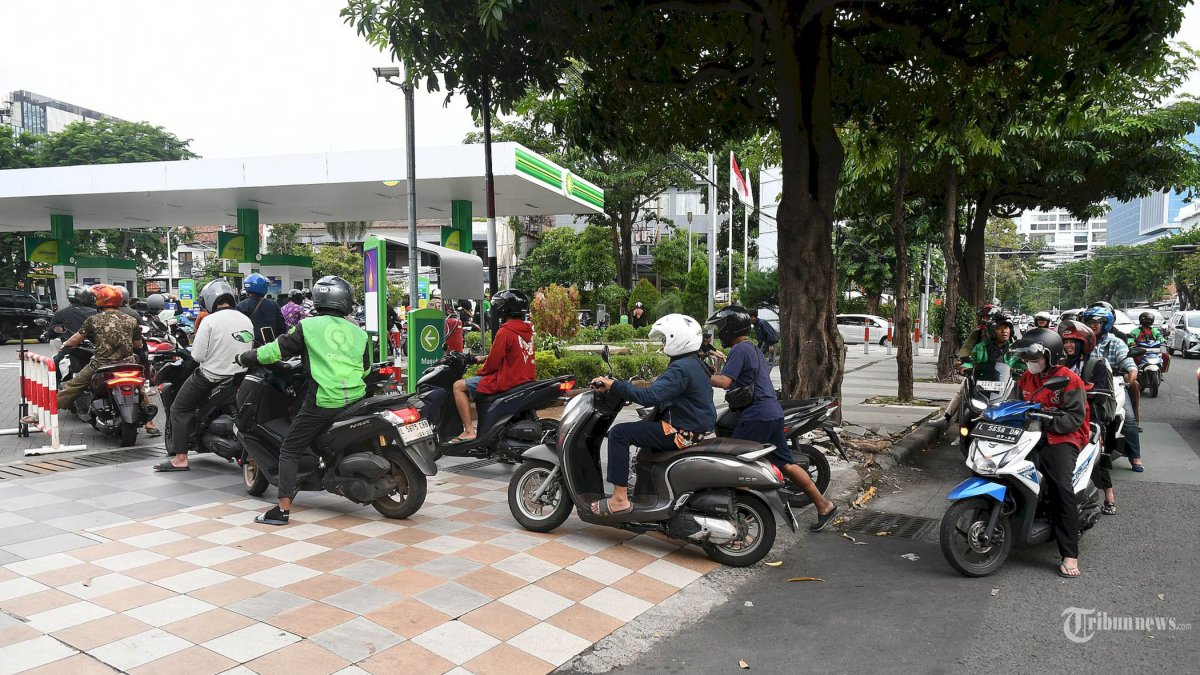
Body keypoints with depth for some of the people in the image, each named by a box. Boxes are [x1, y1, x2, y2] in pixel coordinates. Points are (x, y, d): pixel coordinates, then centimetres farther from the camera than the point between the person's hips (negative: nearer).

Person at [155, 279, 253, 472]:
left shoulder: (211, 321, -13)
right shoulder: (246, 320, 4)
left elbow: (198, 355, -14)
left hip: (211, 377, -6)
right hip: (240, 375, 6)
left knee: (179, 409, 8)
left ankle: (180, 458, 2)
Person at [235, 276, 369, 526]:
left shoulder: (308, 326, 3)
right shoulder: (359, 333, 12)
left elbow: (277, 350, 4)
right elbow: (366, 369, 19)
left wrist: (245, 357, 20)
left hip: (323, 400, -4)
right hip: (355, 399, 4)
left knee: (290, 450, 5)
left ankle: (283, 509, -3)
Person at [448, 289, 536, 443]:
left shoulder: (505, 332, -17)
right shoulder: (527, 329, 9)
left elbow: (494, 362, -16)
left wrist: (481, 372, 3)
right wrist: (484, 358, 20)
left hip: (507, 381, -9)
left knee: (459, 386, -1)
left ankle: (469, 431, -8)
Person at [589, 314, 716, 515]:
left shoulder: (680, 369, -19)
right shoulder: (695, 364, 14)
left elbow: (650, 396, -28)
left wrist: (614, 384, -24)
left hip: (682, 433, -11)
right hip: (697, 428, 11)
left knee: (619, 433, -13)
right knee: (643, 427, 33)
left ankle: (619, 499, -13)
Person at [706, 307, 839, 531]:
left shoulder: (739, 349, -11)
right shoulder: (753, 349, 19)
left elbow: (724, 382, -21)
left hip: (756, 416, -10)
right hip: (773, 412, 10)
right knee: (785, 462, 11)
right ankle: (824, 505, 13)